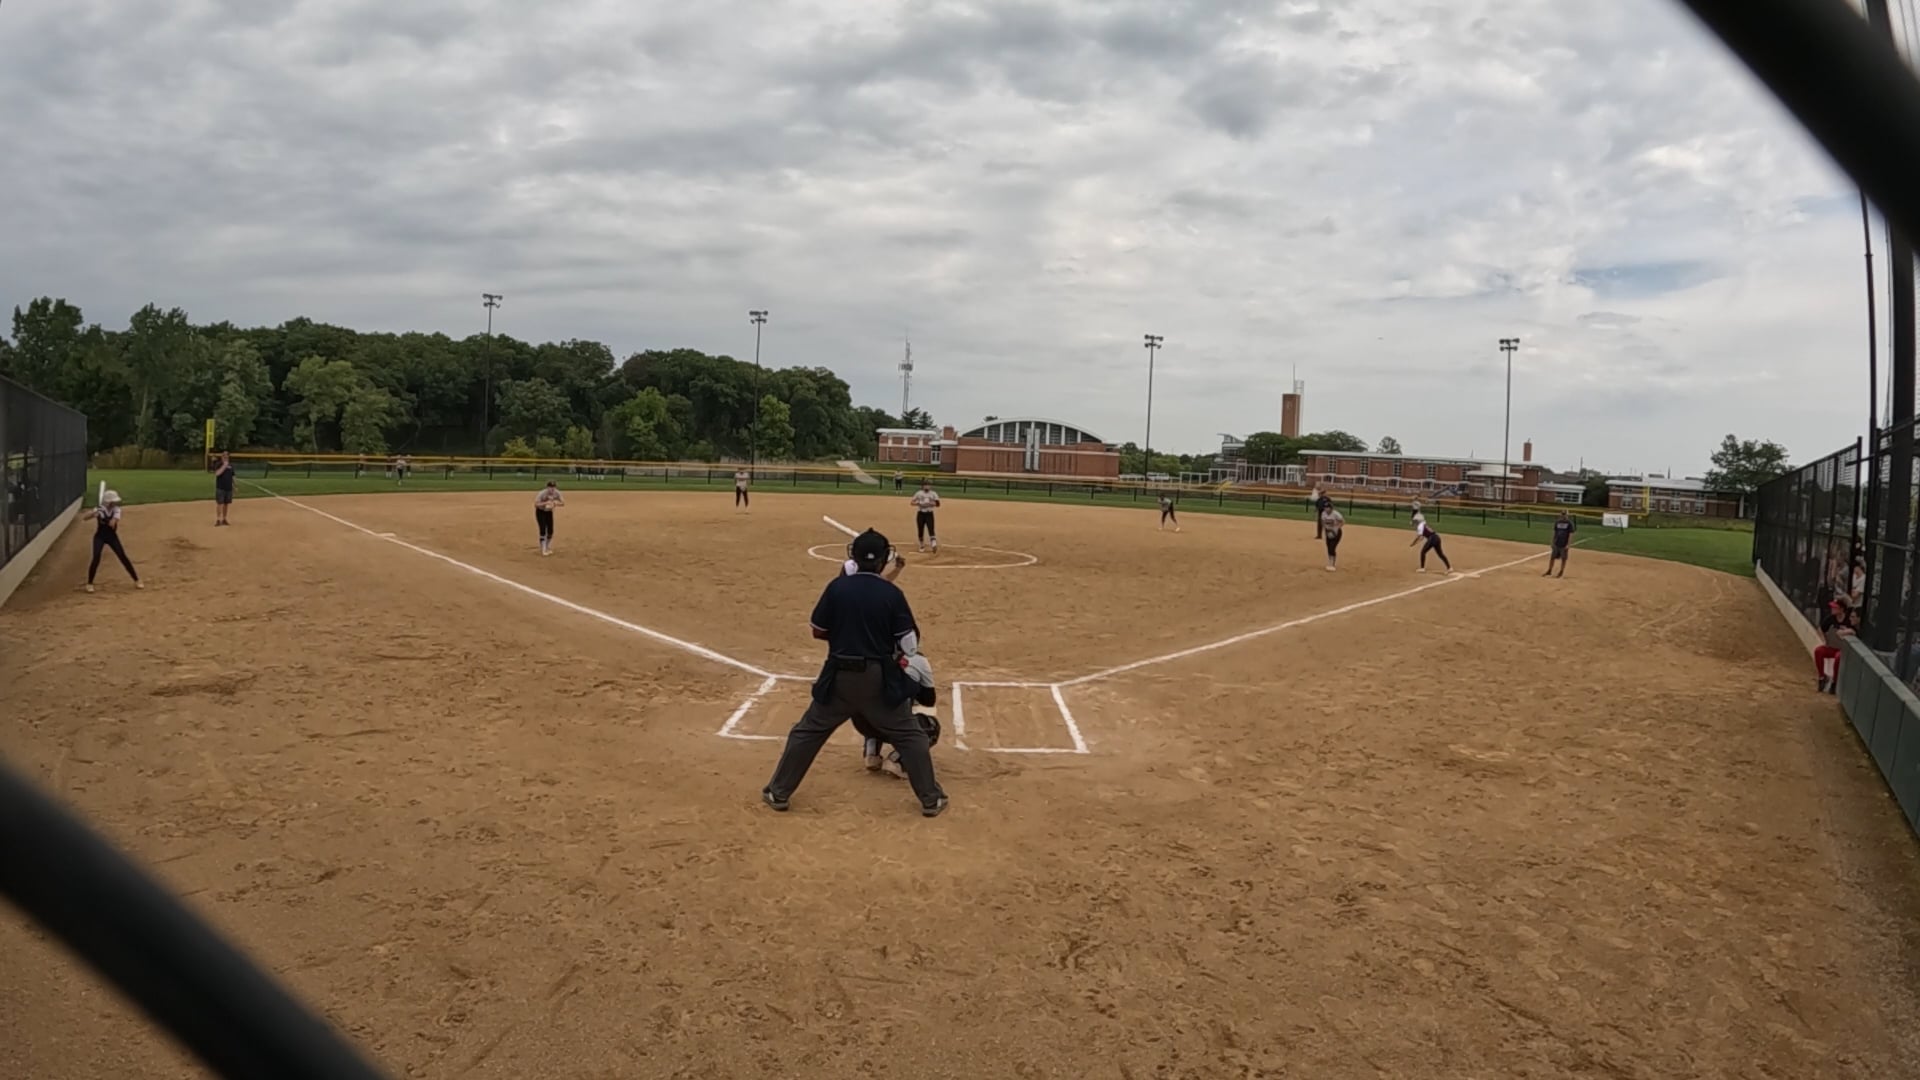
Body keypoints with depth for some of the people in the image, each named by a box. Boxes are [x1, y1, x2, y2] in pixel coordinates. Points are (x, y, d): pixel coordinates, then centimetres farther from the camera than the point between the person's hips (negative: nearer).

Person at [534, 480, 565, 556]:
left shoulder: (557, 493, -16)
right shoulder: (542, 493, -29)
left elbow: (563, 503, -13)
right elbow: (536, 504, -31)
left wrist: (557, 503, -34)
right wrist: (545, 503, -45)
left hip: (549, 512, 5)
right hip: (540, 512, -5)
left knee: (550, 531, 3)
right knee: (543, 530, -14)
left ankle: (547, 548, 20)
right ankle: (543, 550, -9)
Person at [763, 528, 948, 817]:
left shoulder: (837, 587, -3)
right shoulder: (891, 593, -7)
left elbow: (818, 632, 4)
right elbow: (910, 641, -4)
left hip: (840, 676, 1)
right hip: (880, 678, -1)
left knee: (808, 731, 16)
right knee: (909, 735, 12)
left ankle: (779, 792, 20)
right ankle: (931, 799, 13)